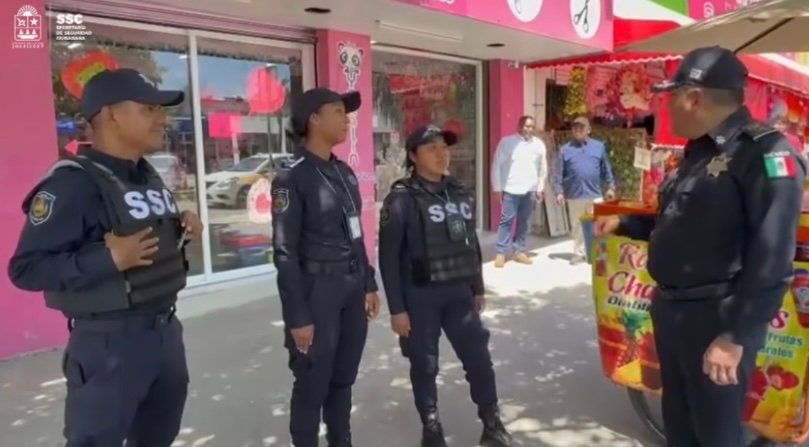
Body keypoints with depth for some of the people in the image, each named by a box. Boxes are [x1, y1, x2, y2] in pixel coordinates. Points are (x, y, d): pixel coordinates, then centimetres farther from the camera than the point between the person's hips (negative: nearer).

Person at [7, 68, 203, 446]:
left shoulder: (149, 176, 10)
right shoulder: (72, 182, -17)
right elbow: (26, 268, -21)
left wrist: (181, 227, 1)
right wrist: (110, 258, -29)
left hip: (165, 329, 9)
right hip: (109, 341, -8)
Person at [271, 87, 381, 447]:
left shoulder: (344, 172, 10)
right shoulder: (291, 178, -12)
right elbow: (285, 252, -15)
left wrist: (368, 284, 15)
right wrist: (298, 316, -16)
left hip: (352, 287, 7)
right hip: (318, 290, -7)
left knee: (344, 379, 18)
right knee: (312, 385, 7)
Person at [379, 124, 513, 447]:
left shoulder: (460, 194, 8)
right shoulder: (402, 199, -11)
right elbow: (389, 258, -13)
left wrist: (477, 288, 16)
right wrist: (397, 308, -14)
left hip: (458, 292, 5)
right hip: (420, 296, -5)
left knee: (479, 358, 8)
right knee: (425, 365, 8)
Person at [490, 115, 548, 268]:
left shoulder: (539, 144, 5)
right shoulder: (507, 142, -4)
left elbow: (543, 167, 11)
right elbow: (497, 166, -3)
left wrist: (540, 188, 10)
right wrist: (497, 188, -4)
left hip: (530, 190, 3)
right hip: (511, 189, -3)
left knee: (524, 222, 10)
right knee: (507, 221, -3)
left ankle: (519, 251, 20)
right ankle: (501, 253, 3)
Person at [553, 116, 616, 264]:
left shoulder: (599, 146, 7)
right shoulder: (565, 149, 4)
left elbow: (606, 169, 10)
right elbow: (559, 174, 1)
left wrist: (610, 187, 7)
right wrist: (559, 192, -5)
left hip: (595, 195, 0)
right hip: (574, 196, 0)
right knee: (576, 227, 8)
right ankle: (579, 253, 18)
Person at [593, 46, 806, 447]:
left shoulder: (765, 154, -17)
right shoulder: (699, 152, 12)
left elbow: (771, 261, -23)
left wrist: (735, 337, -24)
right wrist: (622, 224, 21)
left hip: (716, 322, -8)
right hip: (672, 312, 8)